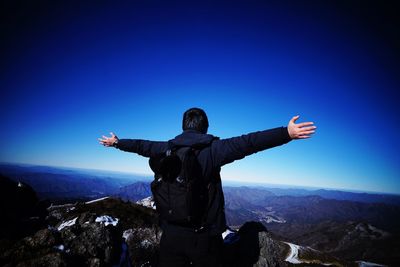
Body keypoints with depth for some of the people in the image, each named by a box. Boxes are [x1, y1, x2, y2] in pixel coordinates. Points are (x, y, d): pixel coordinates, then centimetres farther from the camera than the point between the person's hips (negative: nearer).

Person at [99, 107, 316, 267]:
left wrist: (116, 142, 34)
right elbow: (247, 143, -23)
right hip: (204, 235, -3)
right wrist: (286, 133, -23)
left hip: (171, 233, 4)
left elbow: (140, 146, 16)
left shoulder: (167, 148, 1)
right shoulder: (212, 149, -13)